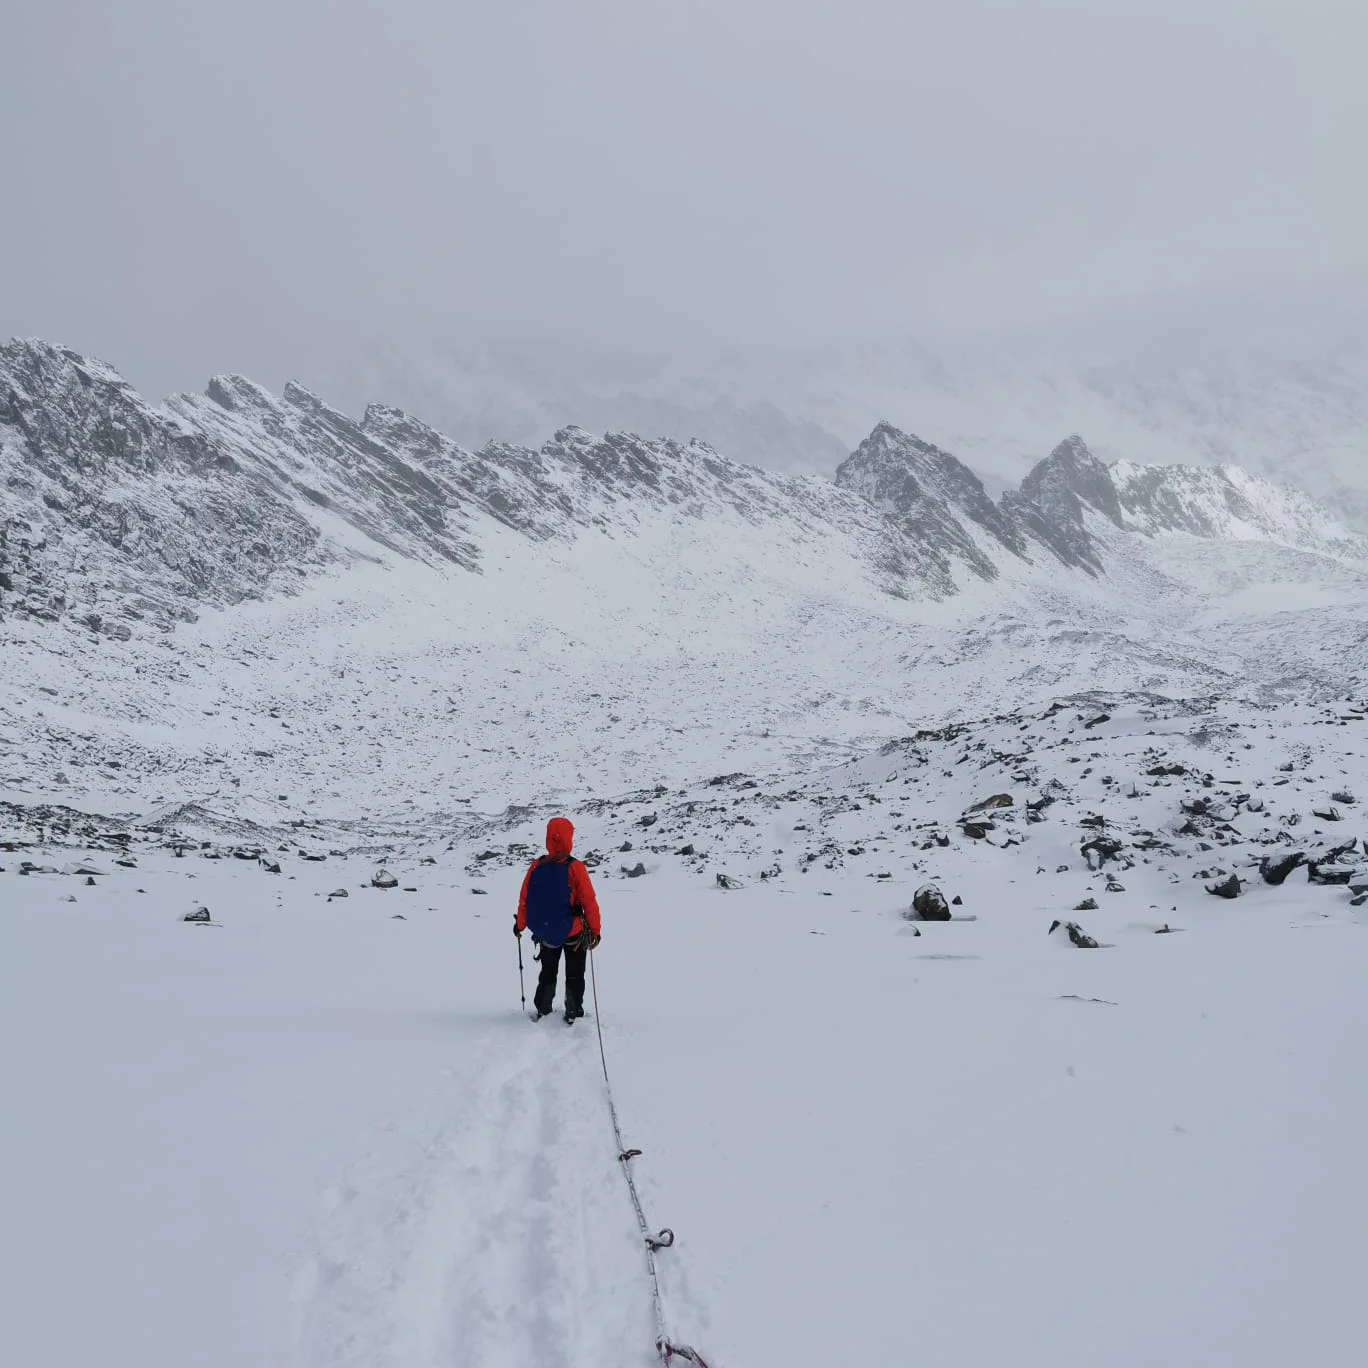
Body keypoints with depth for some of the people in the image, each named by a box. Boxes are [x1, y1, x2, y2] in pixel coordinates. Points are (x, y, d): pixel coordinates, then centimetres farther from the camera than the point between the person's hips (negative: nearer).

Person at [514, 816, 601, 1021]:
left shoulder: (536, 867, -11)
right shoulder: (575, 868, -19)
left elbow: (524, 899, 0)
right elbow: (589, 903, -15)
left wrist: (519, 925, 15)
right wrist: (595, 931, -3)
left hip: (545, 934, 3)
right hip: (574, 934, -3)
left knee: (547, 974, 23)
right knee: (574, 977, 16)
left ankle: (542, 1012, 25)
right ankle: (573, 1014, 18)